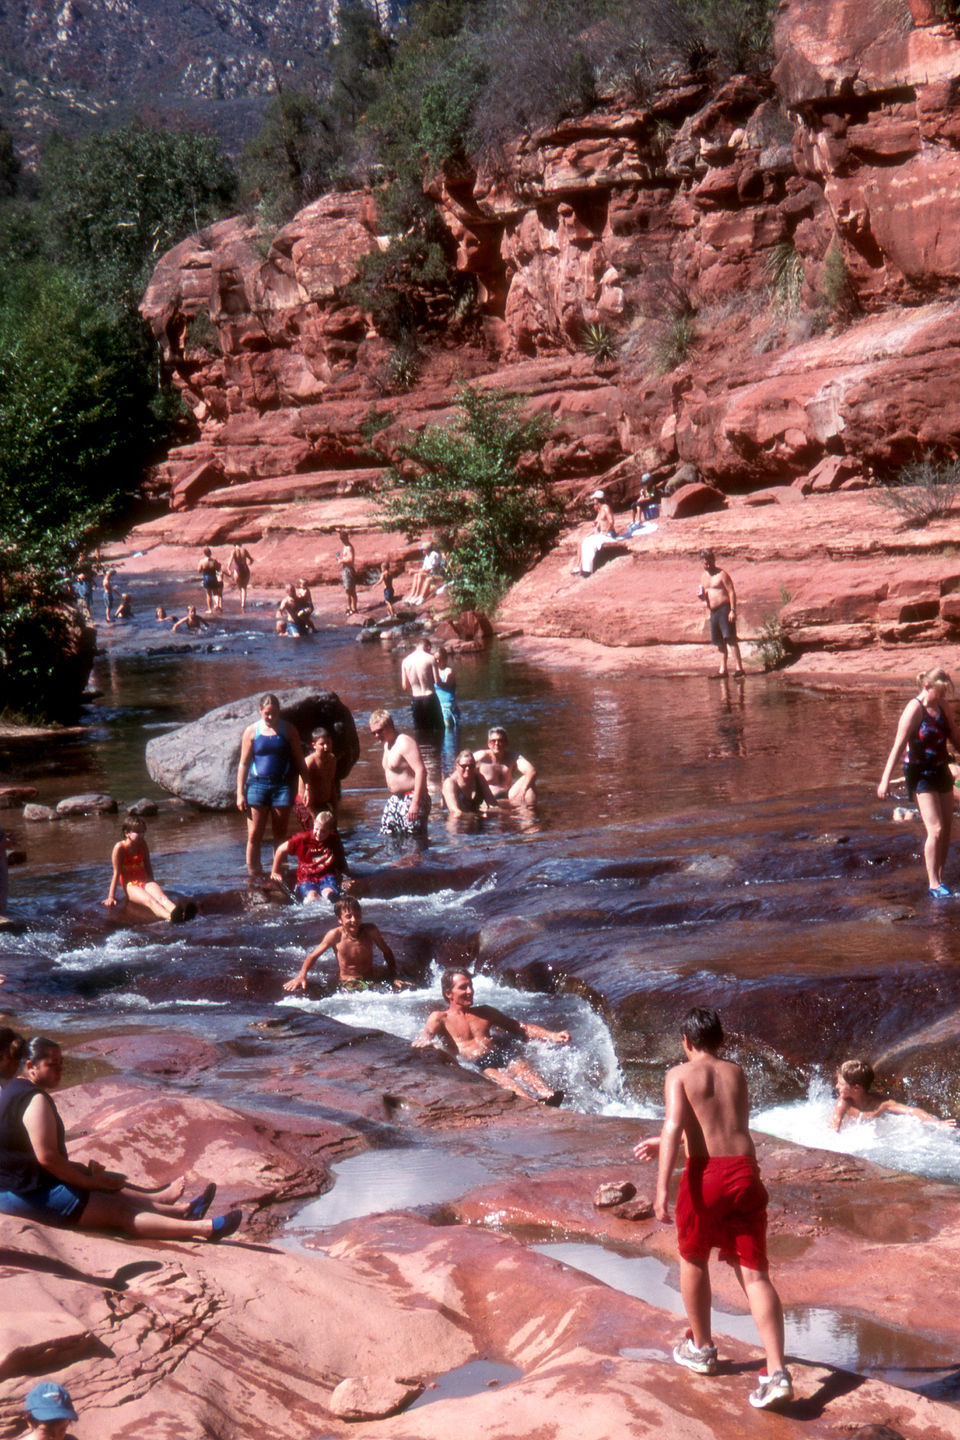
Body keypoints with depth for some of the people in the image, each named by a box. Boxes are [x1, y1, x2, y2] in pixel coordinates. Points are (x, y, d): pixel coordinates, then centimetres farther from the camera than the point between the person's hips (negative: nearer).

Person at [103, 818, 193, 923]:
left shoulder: (142, 844, 10)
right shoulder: (120, 847, -6)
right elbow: (117, 872, -7)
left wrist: (152, 885, 21)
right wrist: (111, 897, -8)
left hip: (144, 882, 5)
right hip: (130, 886, -5)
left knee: (161, 897, -29)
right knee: (149, 900, -36)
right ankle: (170, 916, -67)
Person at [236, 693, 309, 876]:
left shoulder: (288, 729, 5)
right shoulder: (252, 731, 2)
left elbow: (299, 760, 10)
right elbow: (243, 763, 4)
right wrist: (240, 793, 0)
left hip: (282, 785, 1)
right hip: (257, 784, -1)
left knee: (280, 835, 5)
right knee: (254, 835, -3)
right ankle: (253, 874, 5)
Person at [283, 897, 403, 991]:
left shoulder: (370, 931, -8)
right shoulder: (336, 935, -11)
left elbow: (387, 952, 9)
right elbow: (312, 956, 0)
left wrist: (394, 978, 2)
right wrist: (301, 976, -15)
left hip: (370, 981, 2)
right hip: (346, 983, -2)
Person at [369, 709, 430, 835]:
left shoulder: (405, 743, -17)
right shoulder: (387, 744, 15)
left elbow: (421, 771, -25)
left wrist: (415, 803, -29)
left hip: (411, 800, -10)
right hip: (395, 800, 10)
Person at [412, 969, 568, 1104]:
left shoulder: (484, 1012, 30)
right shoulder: (440, 1018, 18)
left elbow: (522, 1028, 27)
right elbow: (427, 1033, -3)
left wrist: (552, 1036, 11)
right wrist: (425, 1041, -30)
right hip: (475, 1064, -5)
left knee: (525, 1070, -32)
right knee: (502, 1080, -38)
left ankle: (547, 1095, -63)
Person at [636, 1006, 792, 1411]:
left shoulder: (680, 1075, 3)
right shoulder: (736, 1073, 19)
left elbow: (673, 1127, -13)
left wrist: (662, 1188, -19)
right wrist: (661, 1145, 43)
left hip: (705, 1175, -3)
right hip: (745, 1170, 3)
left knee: (693, 1259, 21)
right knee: (753, 1273, 1)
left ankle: (701, 1348, 36)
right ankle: (777, 1372, -12)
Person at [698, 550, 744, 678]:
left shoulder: (721, 574, -7)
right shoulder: (704, 576, 16)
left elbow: (731, 592, -11)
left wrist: (733, 610, -20)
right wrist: (702, 596, -1)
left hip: (724, 609, -8)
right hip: (713, 612, 8)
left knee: (730, 638, -14)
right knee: (719, 641, 9)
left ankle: (739, 667, -16)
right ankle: (723, 669, 12)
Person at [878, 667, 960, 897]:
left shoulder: (942, 708, 7)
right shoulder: (914, 710, -14)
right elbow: (898, 746, -17)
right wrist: (885, 779, -19)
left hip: (941, 771, 7)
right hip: (920, 774, -7)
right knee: (935, 829, -13)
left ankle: (940, 877, 18)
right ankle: (933, 884, -7)